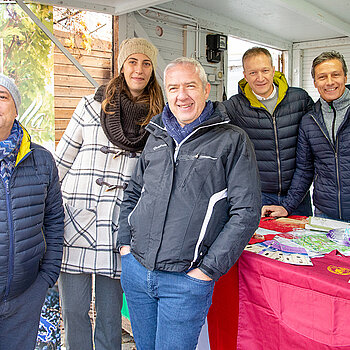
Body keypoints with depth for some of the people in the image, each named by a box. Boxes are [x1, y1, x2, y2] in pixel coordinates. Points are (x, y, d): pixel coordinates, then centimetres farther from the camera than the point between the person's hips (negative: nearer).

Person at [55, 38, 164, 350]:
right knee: (73, 308, 7)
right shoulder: (92, 105, 4)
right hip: (76, 219, 0)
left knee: (110, 312, 11)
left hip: (121, 226, 0)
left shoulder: (159, 118, 6)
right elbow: (61, 160, 9)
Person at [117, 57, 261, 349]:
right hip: (135, 269, 5)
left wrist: (208, 269, -13)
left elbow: (246, 212, -10)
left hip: (186, 280, -5)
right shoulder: (157, 138, 11)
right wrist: (125, 242, 9)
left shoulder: (232, 141, -5)